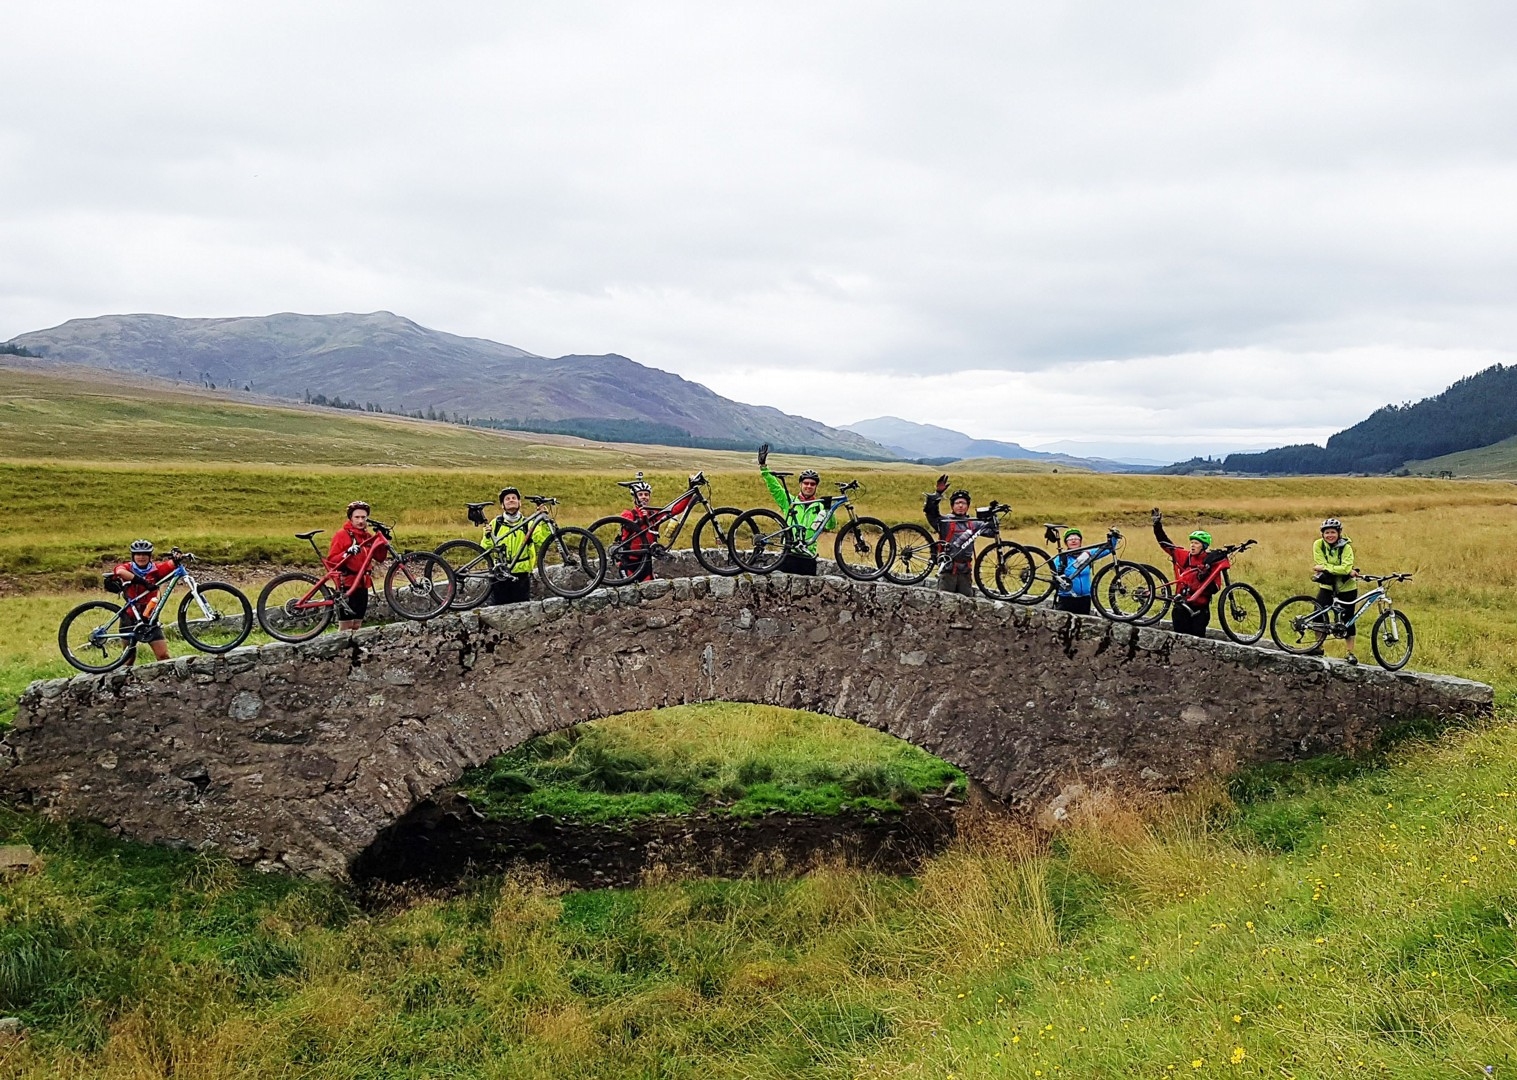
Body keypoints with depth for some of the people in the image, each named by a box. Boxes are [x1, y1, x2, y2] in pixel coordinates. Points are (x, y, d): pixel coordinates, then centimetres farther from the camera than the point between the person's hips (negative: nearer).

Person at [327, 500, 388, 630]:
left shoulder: (369, 536, 13)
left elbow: (380, 558, 7)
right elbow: (331, 561, -10)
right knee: (345, 628, -7)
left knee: (357, 627, 12)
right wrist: (346, 554, -26)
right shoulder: (342, 534, -6)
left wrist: (382, 540, -5)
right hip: (347, 586, -6)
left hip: (362, 586, 7)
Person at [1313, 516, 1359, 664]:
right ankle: (1318, 647, 7)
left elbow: (1346, 568, -27)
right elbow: (1321, 565, -19)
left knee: (1348, 620, 2)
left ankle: (1351, 653, 12)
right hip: (1327, 586, 2)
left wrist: (1324, 567, -27)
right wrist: (1347, 571, -24)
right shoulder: (1318, 545, -11)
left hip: (1346, 588, -2)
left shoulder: (1346, 546, -17)